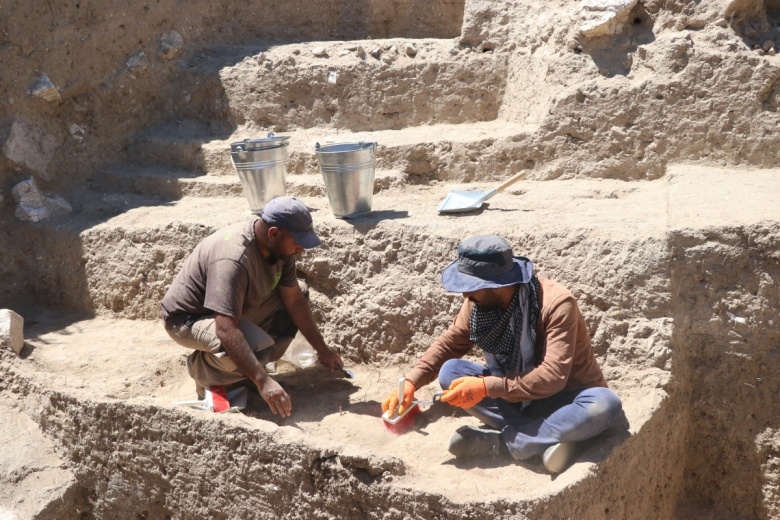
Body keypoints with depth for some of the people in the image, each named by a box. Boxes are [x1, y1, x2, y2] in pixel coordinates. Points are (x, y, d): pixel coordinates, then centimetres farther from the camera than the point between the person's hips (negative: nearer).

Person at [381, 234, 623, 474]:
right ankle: (546, 437, -26)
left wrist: (486, 387, -37)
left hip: (563, 398, -4)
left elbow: (553, 377, -33)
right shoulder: (478, 303, -10)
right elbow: (448, 343, 1)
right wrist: (411, 382, -13)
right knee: (450, 372, -18)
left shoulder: (556, 303, -27)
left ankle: (498, 440, -29)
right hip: (516, 397, 4)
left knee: (606, 405, -38)